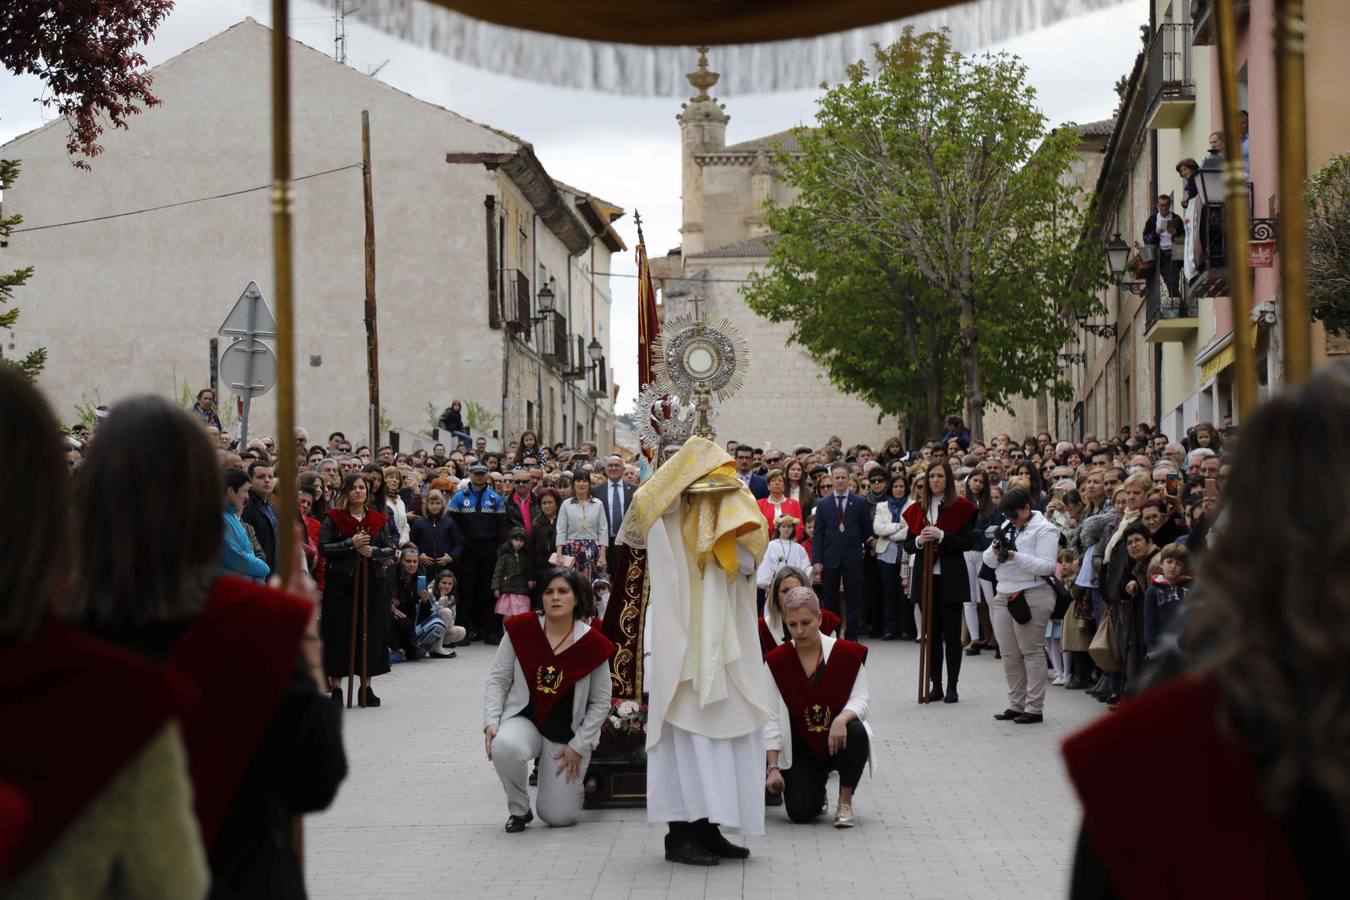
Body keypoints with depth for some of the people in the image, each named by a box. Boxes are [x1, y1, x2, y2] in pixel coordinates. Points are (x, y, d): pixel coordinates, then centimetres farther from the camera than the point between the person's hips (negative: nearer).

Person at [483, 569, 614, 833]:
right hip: (525, 719, 0)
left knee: (557, 816, -6)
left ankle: (577, 776, 31)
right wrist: (491, 721, -13)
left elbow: (601, 702, 0)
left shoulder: (592, 644, -9)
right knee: (504, 747, -37)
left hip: (568, 731, 0)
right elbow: (497, 679, 0)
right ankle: (519, 809, -8)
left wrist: (578, 746, -3)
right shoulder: (521, 629, -8)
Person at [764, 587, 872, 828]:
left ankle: (845, 801, -12)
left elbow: (861, 698, -9)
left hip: (839, 740, 0)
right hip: (800, 749, 0)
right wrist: (774, 767, -13)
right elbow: (771, 718, -7)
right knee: (800, 813, -17)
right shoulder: (776, 661, -6)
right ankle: (816, 787, 23)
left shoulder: (846, 654, -7)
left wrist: (842, 718, -32)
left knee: (856, 733, -36)